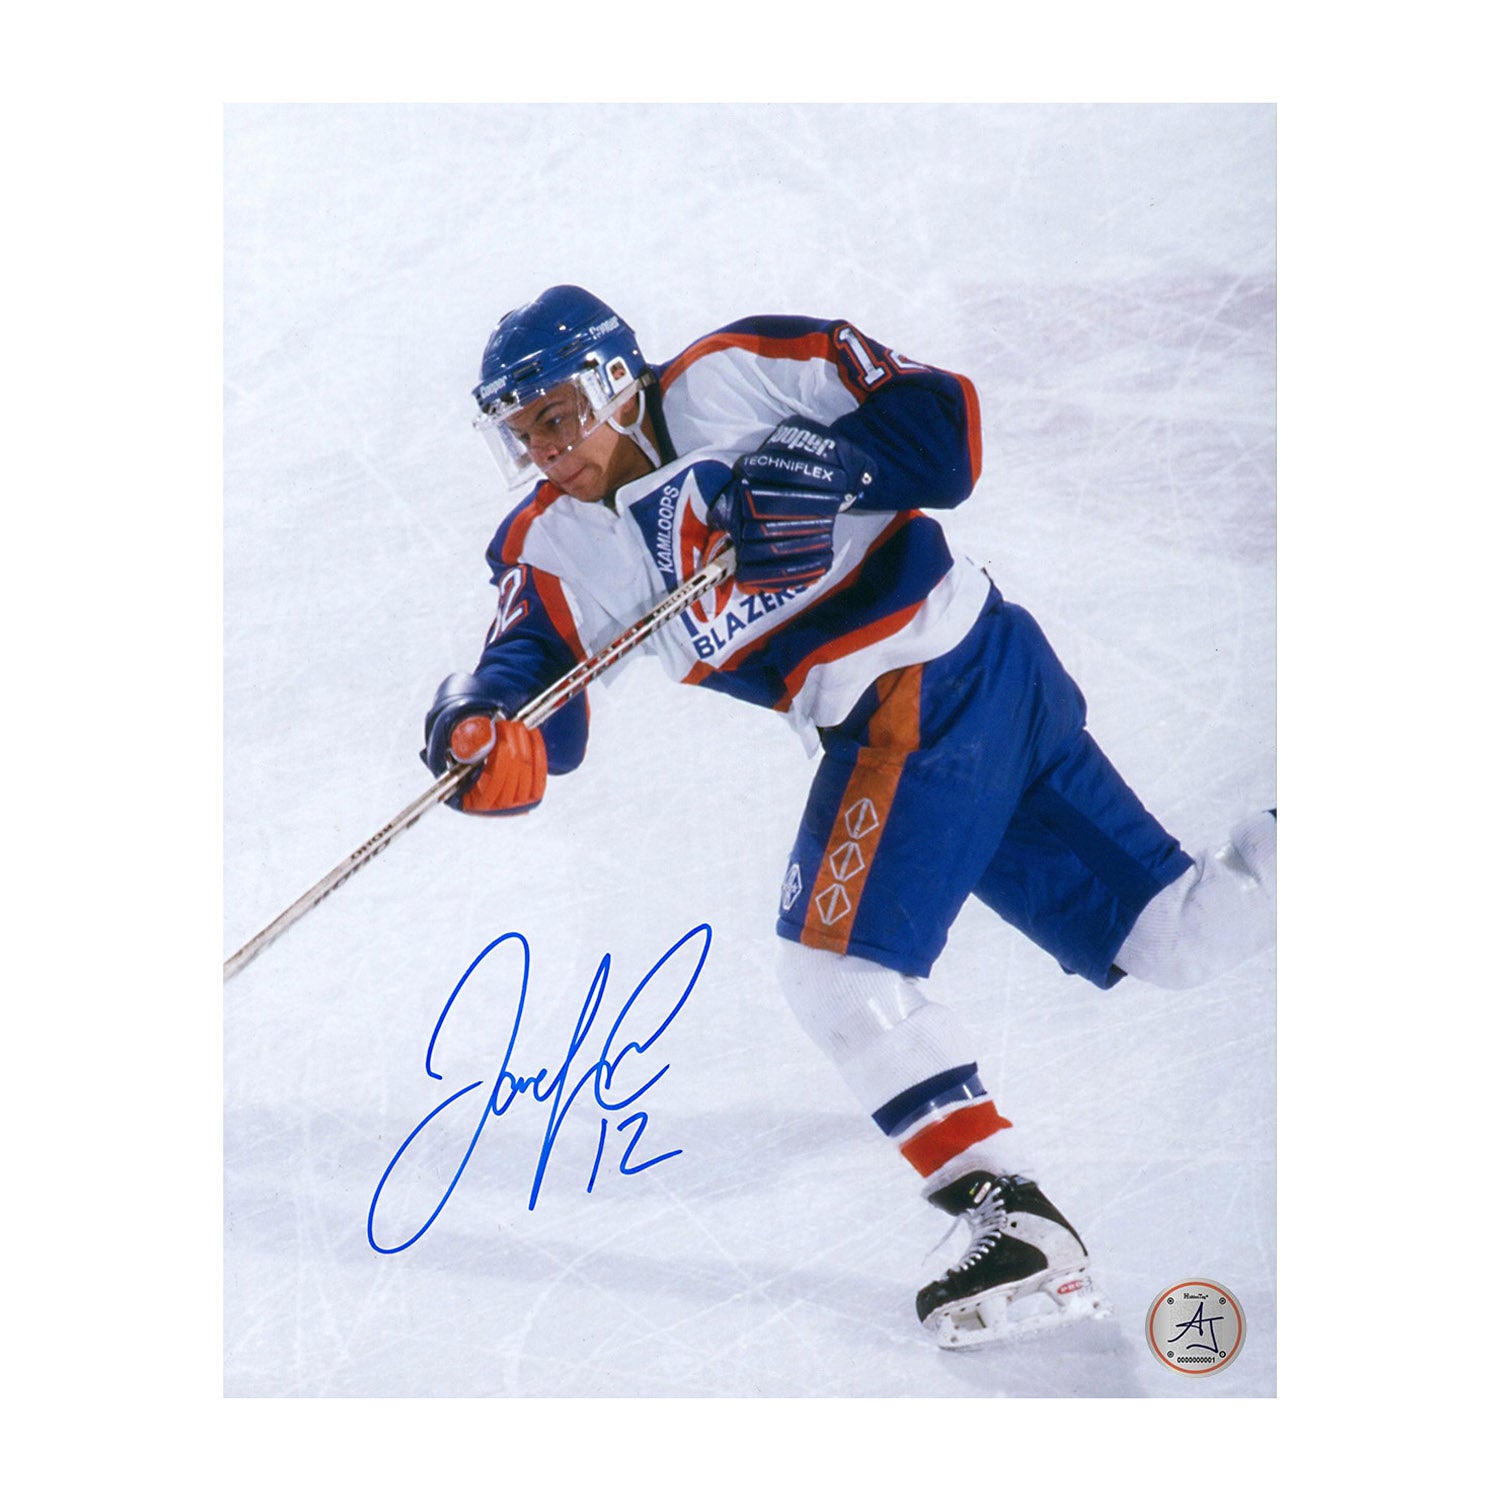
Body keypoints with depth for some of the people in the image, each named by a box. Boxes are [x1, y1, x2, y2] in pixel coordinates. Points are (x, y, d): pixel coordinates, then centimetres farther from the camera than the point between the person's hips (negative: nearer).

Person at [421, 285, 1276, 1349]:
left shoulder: (734, 378, -10)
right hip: (883, 728, 7)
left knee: (838, 963, -16)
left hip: (946, 657, -7)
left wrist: (829, 471, -26)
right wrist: (484, 731, -30)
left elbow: (945, 421, -11)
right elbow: (529, 668, -8)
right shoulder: (555, 548, 6)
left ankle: (1018, 1223, -12)